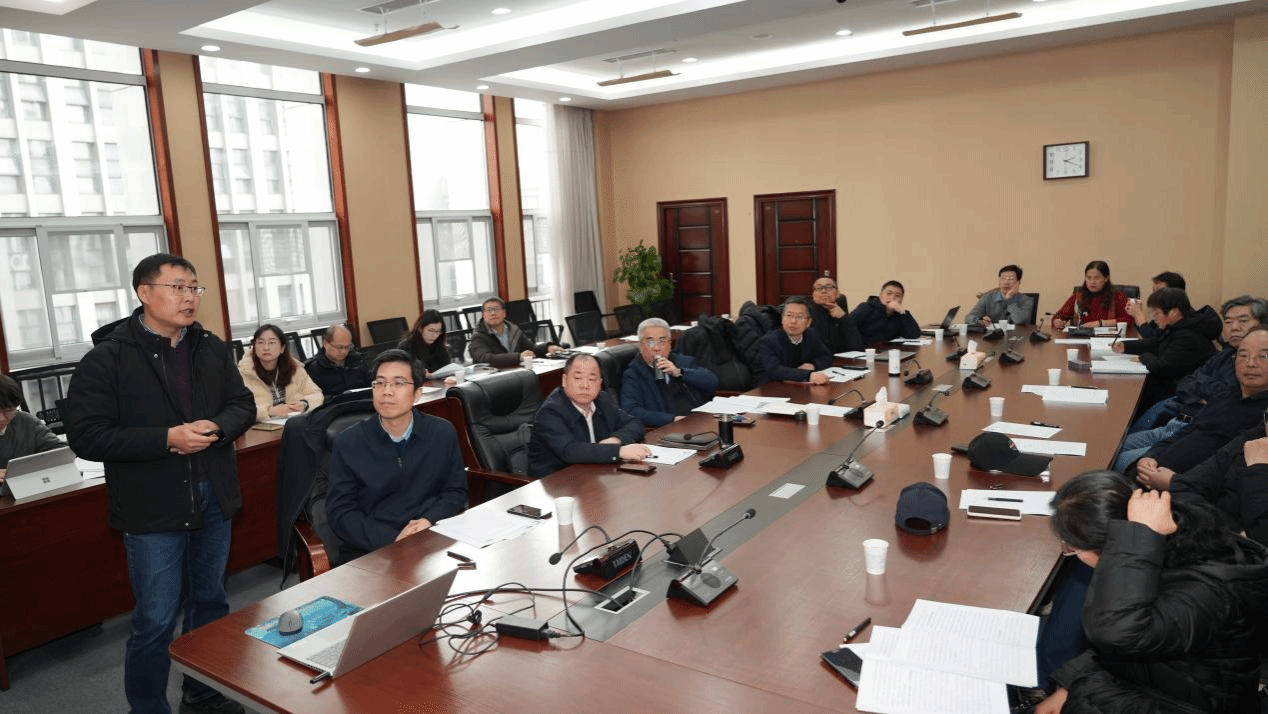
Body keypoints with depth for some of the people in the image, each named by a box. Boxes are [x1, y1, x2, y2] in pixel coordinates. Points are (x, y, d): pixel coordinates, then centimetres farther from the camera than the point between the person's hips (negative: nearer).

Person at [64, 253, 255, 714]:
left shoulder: (212, 349, 5)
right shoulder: (107, 357, -10)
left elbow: (243, 405, 7)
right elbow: (86, 435, -15)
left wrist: (215, 428, -15)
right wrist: (167, 438, -23)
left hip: (213, 498, 5)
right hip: (152, 508, -5)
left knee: (210, 603, 18)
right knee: (156, 620, 3)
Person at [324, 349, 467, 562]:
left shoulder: (443, 433, 3)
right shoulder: (347, 442, -1)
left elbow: (456, 490, 11)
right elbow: (340, 511, -2)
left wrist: (429, 521, -9)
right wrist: (393, 541, -16)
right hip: (368, 550, -2)